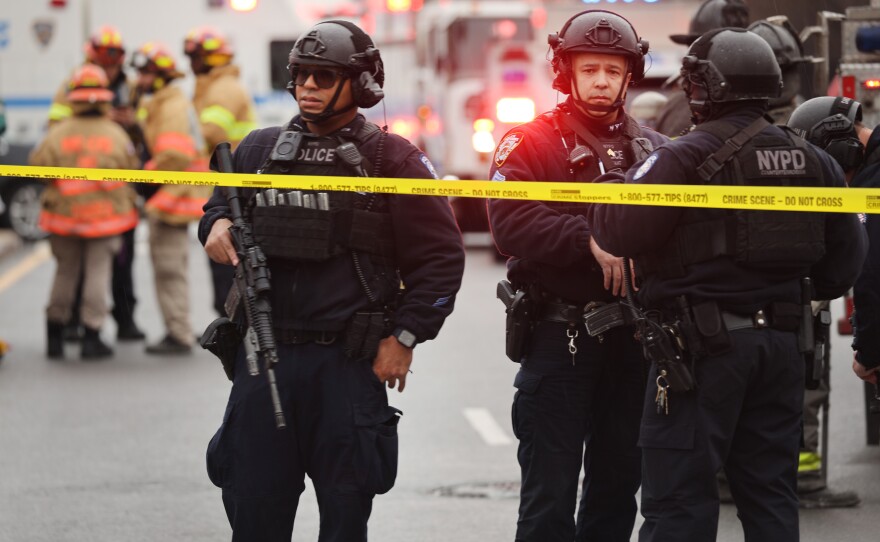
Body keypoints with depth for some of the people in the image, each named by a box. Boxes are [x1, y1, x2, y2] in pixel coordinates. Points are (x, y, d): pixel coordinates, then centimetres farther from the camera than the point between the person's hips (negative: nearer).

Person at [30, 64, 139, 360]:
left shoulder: (59, 133, -11)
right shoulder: (116, 135, -10)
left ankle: (54, 335, 17)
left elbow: (37, 166, -11)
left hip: (65, 213, 1)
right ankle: (91, 338, 3)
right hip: (106, 214, -1)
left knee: (65, 272, 14)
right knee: (98, 273, 5)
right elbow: (131, 169, -1)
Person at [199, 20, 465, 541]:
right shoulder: (259, 149, 11)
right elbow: (221, 202, 26)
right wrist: (217, 224, 1)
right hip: (264, 358, 3)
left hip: (350, 362, -3)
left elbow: (440, 254, 0)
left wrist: (405, 336, -6)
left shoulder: (392, 159, 1)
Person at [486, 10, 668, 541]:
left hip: (633, 337, 4)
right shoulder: (532, 142, -1)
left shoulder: (655, 150, 12)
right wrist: (590, 242, -24)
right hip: (559, 336, -4)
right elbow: (510, 220, -16)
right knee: (550, 490, -3)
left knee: (618, 485, 12)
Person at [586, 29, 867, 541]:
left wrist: (607, 186, 4)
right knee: (771, 494, 13)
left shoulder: (687, 158, -12)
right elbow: (847, 254, 13)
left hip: (704, 344, -6)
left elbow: (620, 232, -15)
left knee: (679, 497, -2)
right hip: (783, 344, 6)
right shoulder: (811, 160, 9)